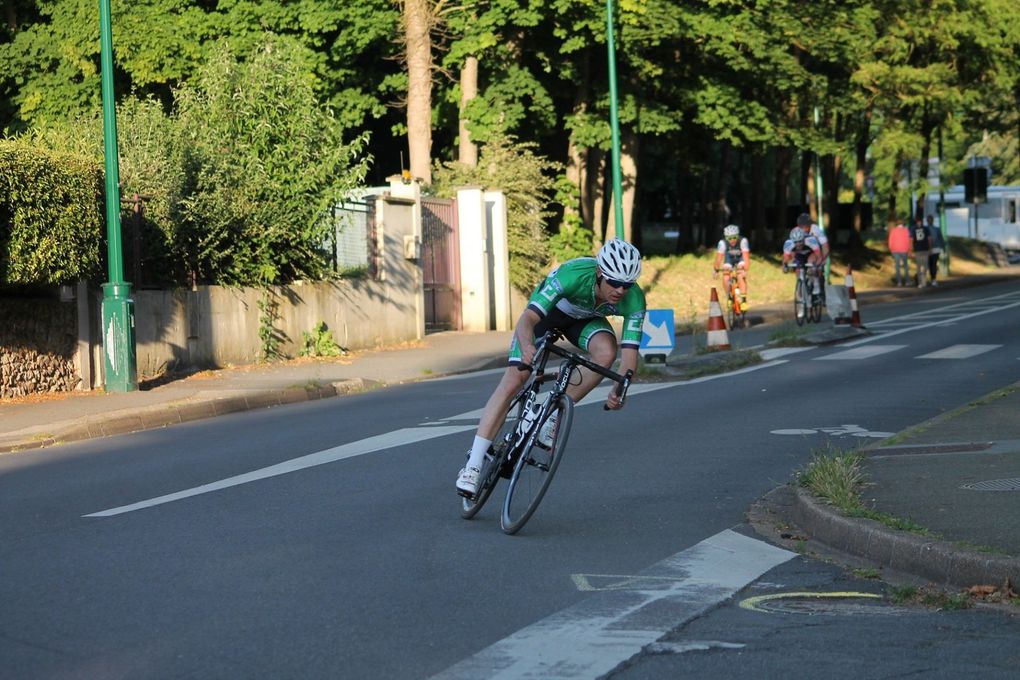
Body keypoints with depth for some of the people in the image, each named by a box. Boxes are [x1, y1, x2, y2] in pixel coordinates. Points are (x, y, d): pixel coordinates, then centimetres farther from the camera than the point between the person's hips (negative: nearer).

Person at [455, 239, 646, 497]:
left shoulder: (634, 300, -32)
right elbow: (526, 320, -46)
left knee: (606, 352, -31)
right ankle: (472, 466, -13)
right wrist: (527, 347, -67)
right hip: (547, 309, -3)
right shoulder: (574, 275, -41)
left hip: (584, 318, 3)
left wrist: (619, 390, -51)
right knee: (512, 381, -15)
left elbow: (629, 353, -33)